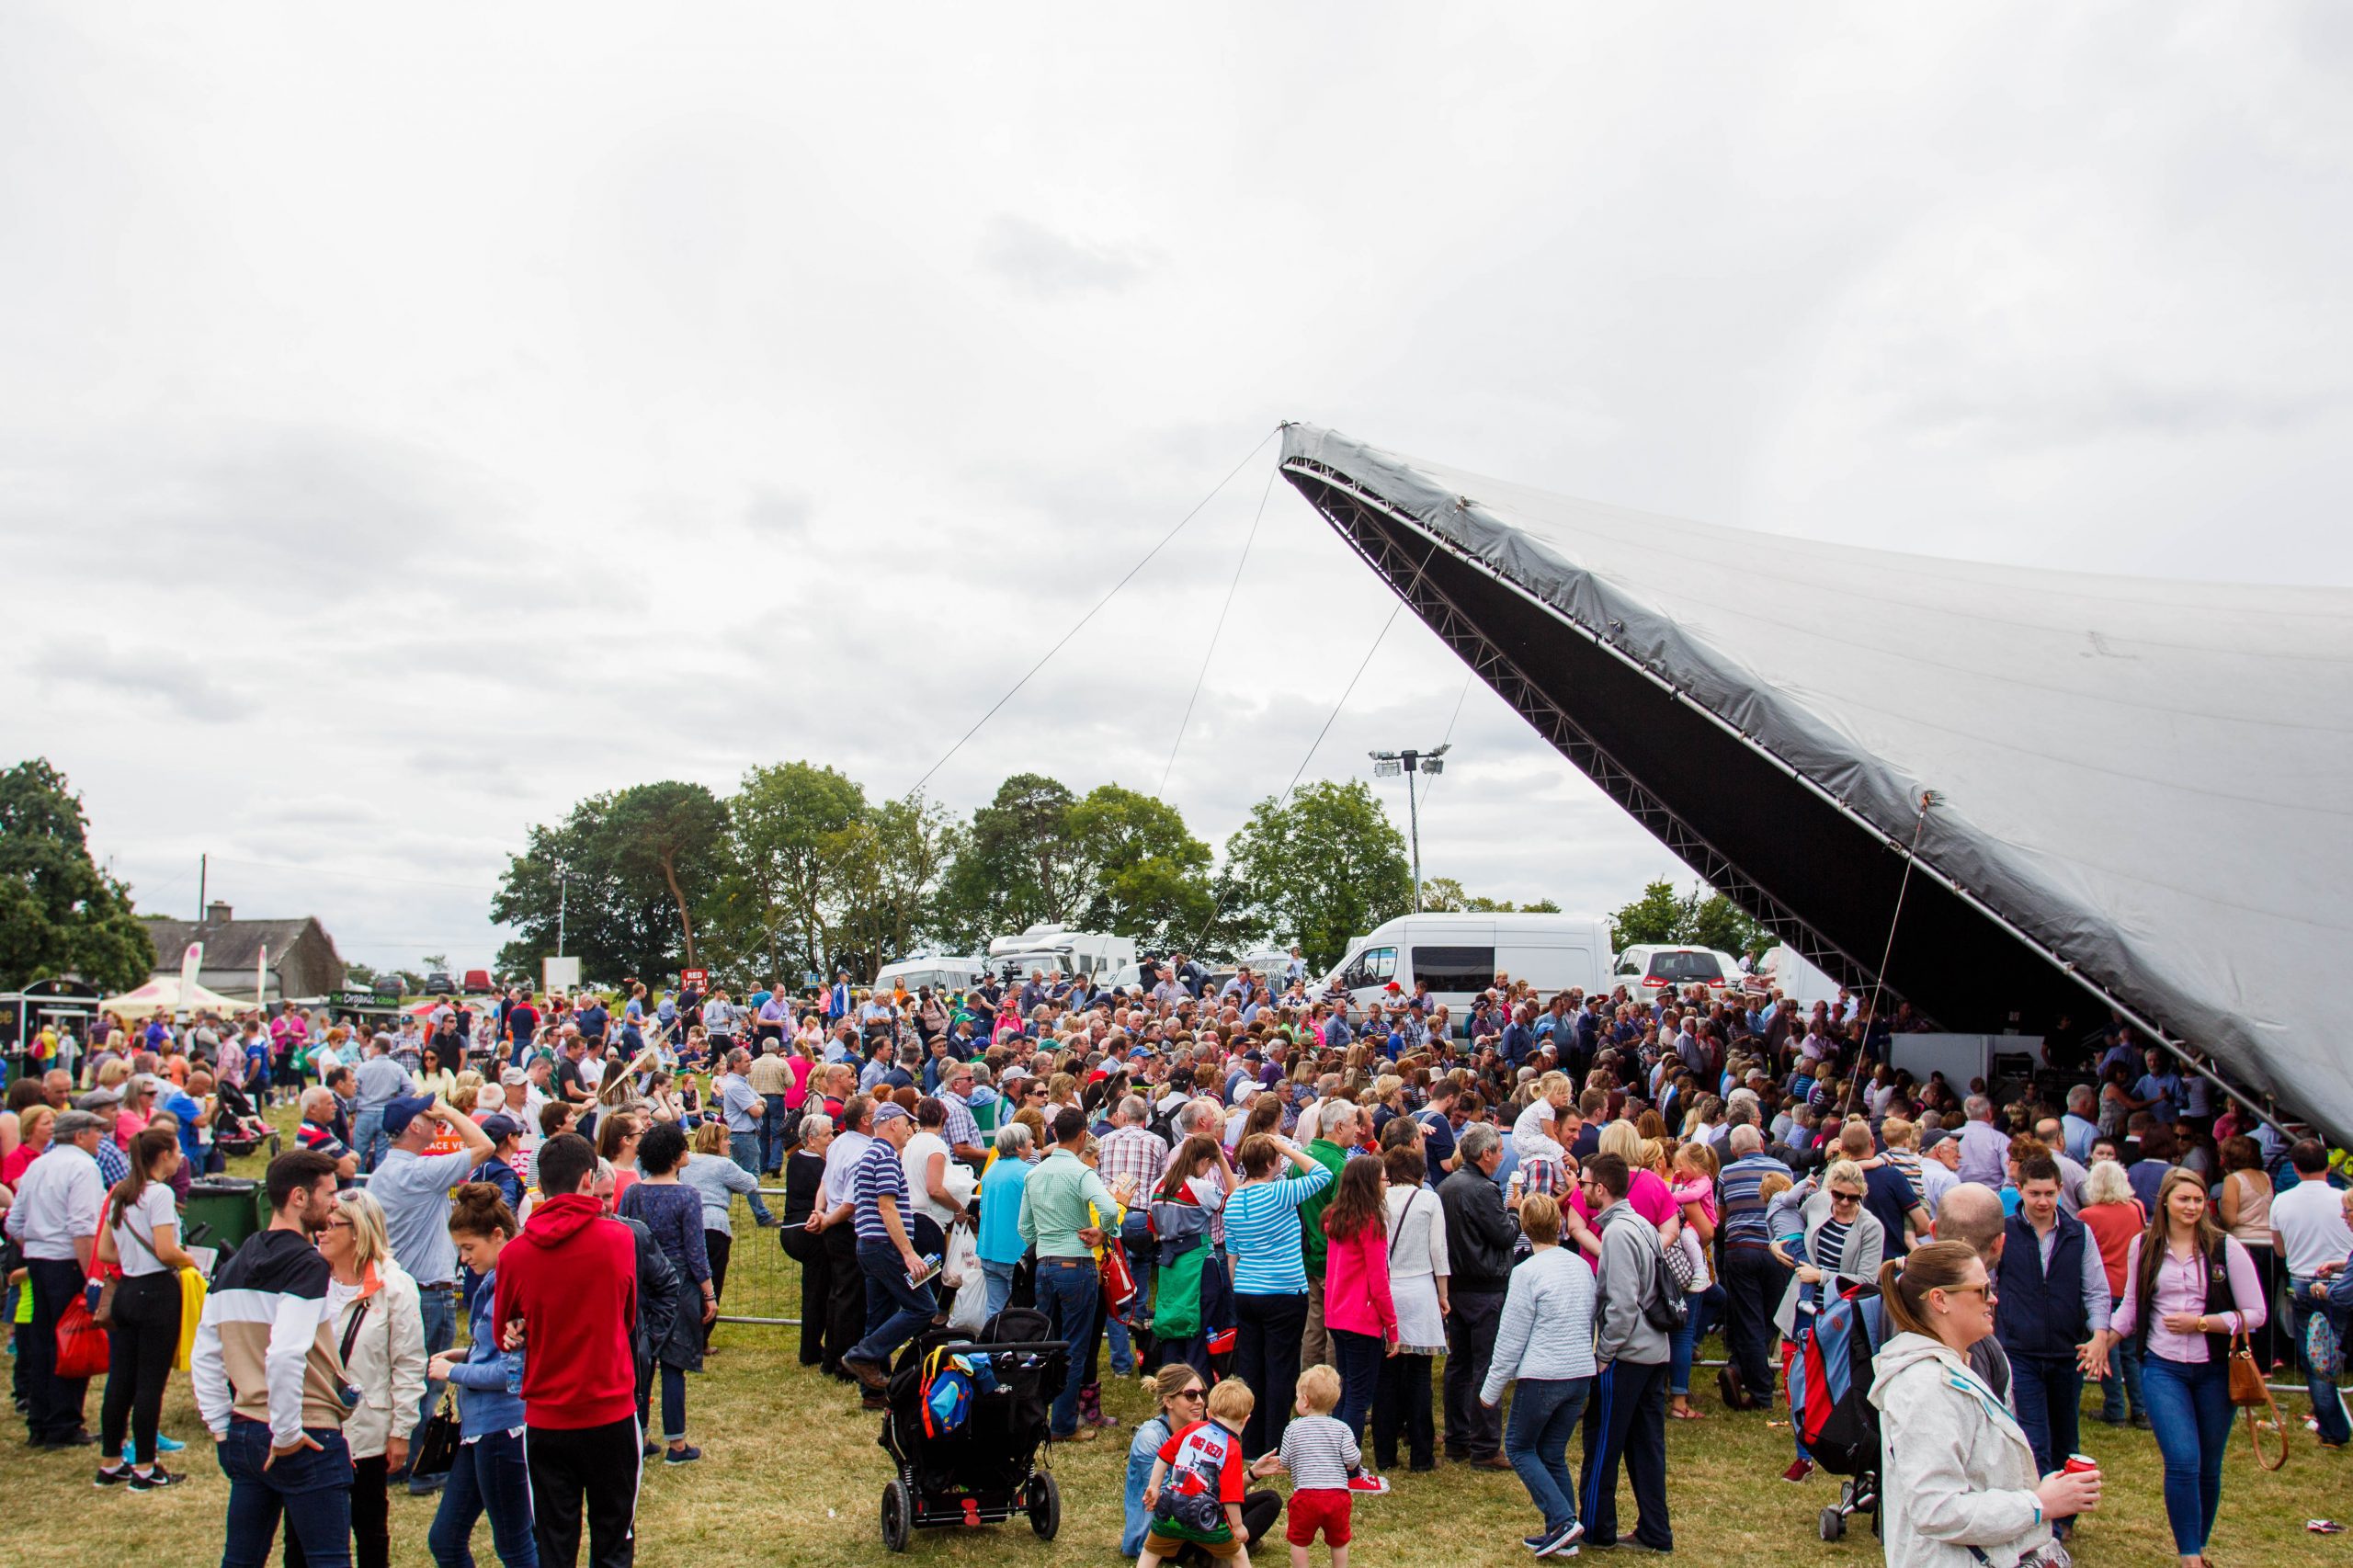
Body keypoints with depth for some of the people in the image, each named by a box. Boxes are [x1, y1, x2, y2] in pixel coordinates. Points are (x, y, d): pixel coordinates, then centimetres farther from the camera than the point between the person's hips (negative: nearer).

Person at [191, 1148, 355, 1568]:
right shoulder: (308, 1265, -15)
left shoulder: (233, 1265, 10)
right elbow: (286, 1355, -27)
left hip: (244, 1436, 8)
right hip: (307, 1440, -8)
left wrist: (221, 1427, 16)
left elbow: (203, 1356, 13)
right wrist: (287, 1434, -17)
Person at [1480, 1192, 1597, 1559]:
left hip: (1542, 1376, -6)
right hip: (1581, 1374, 6)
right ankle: (1562, 1535, 15)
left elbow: (1511, 1338, -9)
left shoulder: (1527, 1272, -12)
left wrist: (1492, 1389, 0)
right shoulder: (1582, 1266, 8)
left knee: (1519, 1448, 10)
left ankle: (1563, 1520, -3)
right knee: (1553, 1454, 16)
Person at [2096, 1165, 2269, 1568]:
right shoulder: (2144, 1247, 3)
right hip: (2162, 1368, 0)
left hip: (2215, 1369, 0)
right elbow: (2131, 1306, 15)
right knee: (2183, 1461, -14)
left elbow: (2256, 1313, -4)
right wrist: (2103, 1343, 7)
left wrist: (2200, 1323, -13)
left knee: (2209, 1467, 10)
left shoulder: (2225, 1248, -4)